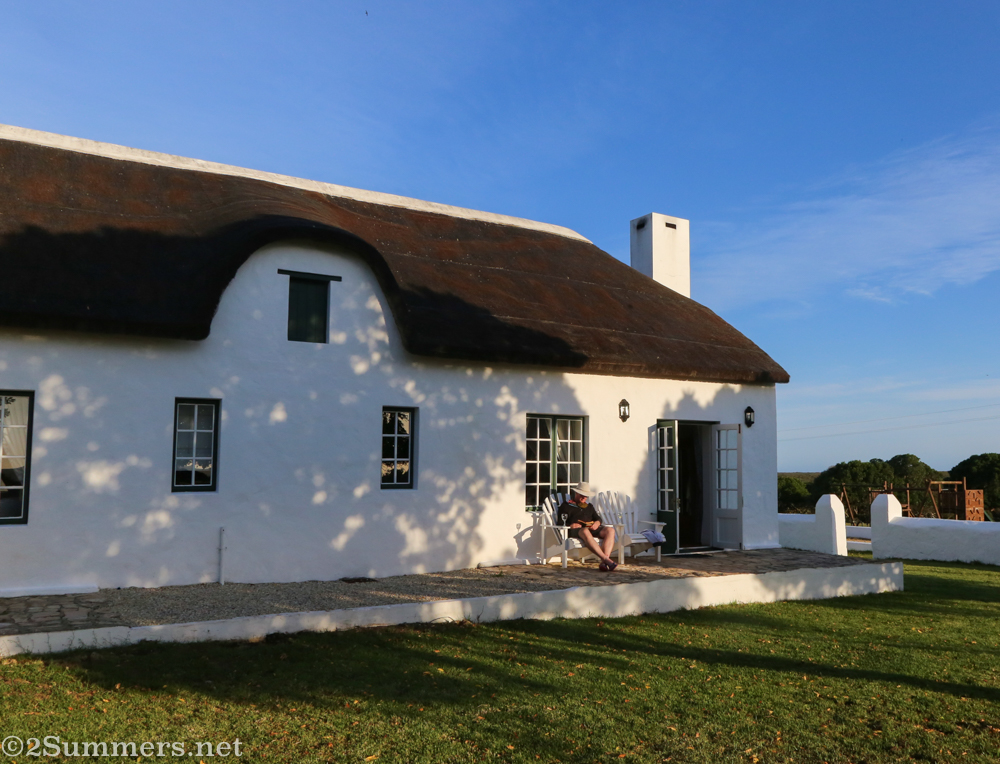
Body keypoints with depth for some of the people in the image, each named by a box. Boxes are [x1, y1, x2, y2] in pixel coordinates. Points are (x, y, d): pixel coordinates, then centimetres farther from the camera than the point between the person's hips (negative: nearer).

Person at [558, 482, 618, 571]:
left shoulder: (589, 506, 32)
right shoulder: (566, 505, 14)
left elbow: (598, 518, 26)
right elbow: (561, 523, 2)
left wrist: (596, 523, 2)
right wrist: (571, 525, -16)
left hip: (591, 529, 6)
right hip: (576, 530, -6)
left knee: (610, 530, -22)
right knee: (585, 532, -42)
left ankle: (604, 562, -38)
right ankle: (606, 559, -48)